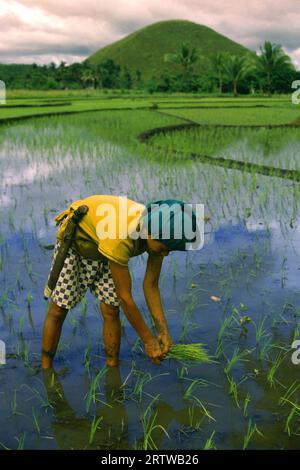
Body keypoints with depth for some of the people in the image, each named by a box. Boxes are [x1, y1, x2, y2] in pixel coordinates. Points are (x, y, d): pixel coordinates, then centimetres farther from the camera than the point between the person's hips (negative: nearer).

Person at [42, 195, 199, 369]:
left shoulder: (159, 232, -24)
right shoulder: (119, 237, -44)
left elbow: (151, 285, -13)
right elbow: (125, 296, -35)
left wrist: (163, 331, -20)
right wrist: (148, 340, -27)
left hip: (104, 248, 5)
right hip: (74, 238, -5)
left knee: (111, 310, -4)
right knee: (59, 308, -3)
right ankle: (46, 369, 12)